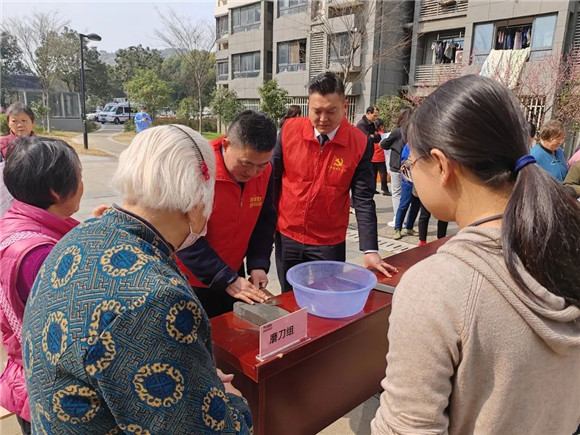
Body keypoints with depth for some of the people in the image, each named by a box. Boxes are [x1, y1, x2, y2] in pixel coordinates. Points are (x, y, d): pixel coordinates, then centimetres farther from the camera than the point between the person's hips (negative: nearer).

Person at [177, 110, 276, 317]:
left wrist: (258, 264, -12)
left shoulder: (263, 170, -9)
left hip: (233, 275, 5)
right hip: (192, 281, -5)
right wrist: (227, 279, -27)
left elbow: (264, 221, 1)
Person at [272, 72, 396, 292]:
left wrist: (370, 250, -13)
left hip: (330, 244, -1)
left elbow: (363, 200, -9)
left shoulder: (360, 143, -10)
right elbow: (272, 180, 1)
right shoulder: (288, 130, -8)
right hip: (286, 237, 2)